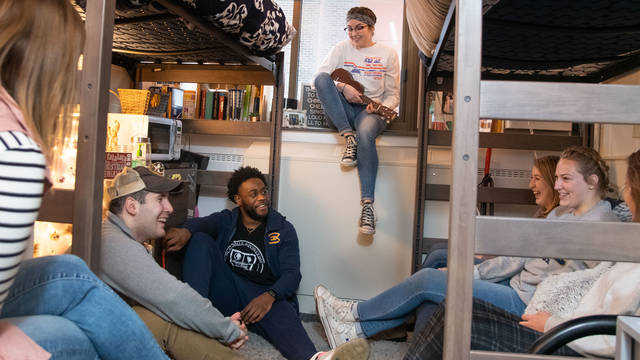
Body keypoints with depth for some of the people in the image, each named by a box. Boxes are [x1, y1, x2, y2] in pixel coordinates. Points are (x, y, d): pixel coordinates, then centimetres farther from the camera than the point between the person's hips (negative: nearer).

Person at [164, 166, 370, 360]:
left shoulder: (283, 230, 10)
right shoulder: (227, 220, 16)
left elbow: (292, 274, -3)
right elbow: (203, 222, -8)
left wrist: (270, 295, -25)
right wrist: (187, 230, -35)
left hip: (265, 296, -2)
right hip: (225, 293, 2)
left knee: (283, 315, -37)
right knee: (200, 240, -15)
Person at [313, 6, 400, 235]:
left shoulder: (387, 54, 9)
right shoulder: (341, 49, 12)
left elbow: (393, 95, 7)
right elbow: (318, 77, 0)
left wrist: (381, 106, -15)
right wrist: (343, 87, -17)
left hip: (370, 110, -2)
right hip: (342, 109, 2)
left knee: (365, 134, -39)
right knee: (323, 79, -27)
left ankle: (367, 204, -42)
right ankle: (349, 137, -31)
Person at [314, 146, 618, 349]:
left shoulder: (603, 226, -12)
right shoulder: (561, 213, 14)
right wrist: (474, 272, 8)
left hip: (527, 303, -8)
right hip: (515, 285, 8)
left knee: (429, 280, -13)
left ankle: (353, 313, 5)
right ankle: (354, 331, 7)